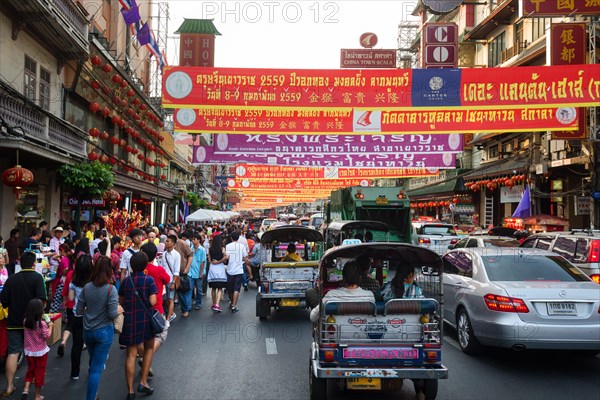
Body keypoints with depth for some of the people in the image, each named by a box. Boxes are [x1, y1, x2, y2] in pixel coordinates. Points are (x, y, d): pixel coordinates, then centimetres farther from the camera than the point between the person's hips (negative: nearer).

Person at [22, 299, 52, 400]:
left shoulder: (26, 321, -7)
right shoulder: (42, 323, -22)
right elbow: (46, 336, -14)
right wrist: (50, 326, -3)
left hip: (29, 351, 4)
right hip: (41, 351, -4)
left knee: (30, 369, 22)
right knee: (40, 372, 9)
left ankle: (26, 389, 5)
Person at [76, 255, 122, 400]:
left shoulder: (86, 287, -4)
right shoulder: (110, 289, -18)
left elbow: (78, 311, 2)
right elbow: (113, 314, -20)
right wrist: (119, 310, 1)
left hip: (87, 331, 5)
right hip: (104, 331, -5)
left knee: (93, 363, 25)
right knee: (97, 368, 2)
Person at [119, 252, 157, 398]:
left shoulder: (125, 281, 1)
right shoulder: (149, 280, -10)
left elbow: (121, 301, 7)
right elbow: (152, 302, -15)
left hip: (130, 320, 2)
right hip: (145, 319, -2)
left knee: (131, 355, 6)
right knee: (149, 348, 20)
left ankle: (130, 391, 8)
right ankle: (143, 382, 14)